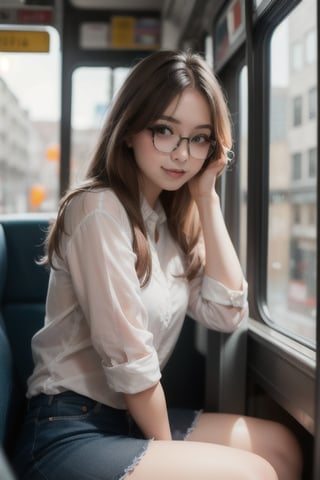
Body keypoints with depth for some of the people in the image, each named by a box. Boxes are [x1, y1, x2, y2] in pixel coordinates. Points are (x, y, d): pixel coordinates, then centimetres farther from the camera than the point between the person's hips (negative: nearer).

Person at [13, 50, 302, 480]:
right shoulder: (101, 210, -19)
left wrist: (207, 198, -5)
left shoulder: (170, 218, 8)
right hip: (69, 433, -8)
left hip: (130, 417, 8)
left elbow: (226, 313, -3)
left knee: (280, 445, 8)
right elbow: (128, 361, -20)